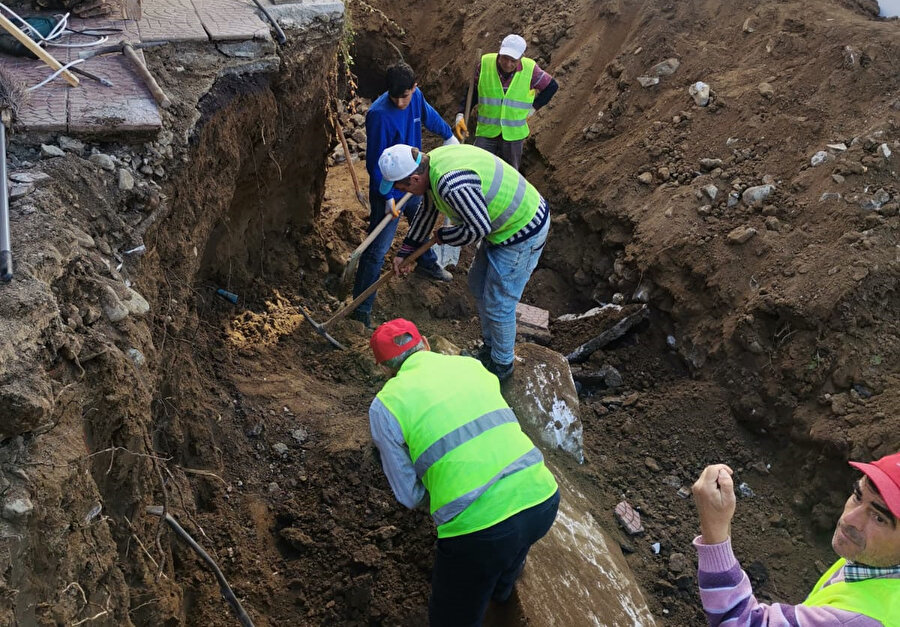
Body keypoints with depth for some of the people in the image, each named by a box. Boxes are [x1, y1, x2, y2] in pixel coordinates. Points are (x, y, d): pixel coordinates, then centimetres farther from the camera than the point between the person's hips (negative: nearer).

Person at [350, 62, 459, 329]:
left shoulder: (416, 97, -7)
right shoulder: (379, 114, -29)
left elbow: (430, 116, 17)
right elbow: (375, 162, -25)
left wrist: (449, 135, 31)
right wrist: (387, 197, -27)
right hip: (388, 191, -7)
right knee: (377, 249, -6)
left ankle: (427, 263, 60)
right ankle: (361, 309, 0)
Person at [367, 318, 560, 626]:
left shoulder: (385, 405, 0)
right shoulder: (471, 364, 11)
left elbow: (410, 495, 3)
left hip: (478, 527, -5)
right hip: (542, 498, 5)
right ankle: (503, 585, 65)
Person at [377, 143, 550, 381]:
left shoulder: (452, 185, -35)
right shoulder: (432, 162, -1)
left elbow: (479, 228, -27)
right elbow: (427, 212, 15)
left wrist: (443, 236, -8)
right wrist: (404, 251, 23)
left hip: (521, 233, -10)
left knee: (498, 303, 3)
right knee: (478, 286, 22)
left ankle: (502, 365, 26)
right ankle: (490, 347, 42)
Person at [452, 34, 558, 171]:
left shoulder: (530, 69, -10)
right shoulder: (486, 63, -8)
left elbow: (552, 86, 6)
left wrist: (533, 108, 1)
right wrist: (460, 116, -12)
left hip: (513, 134, 0)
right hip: (486, 132, 0)